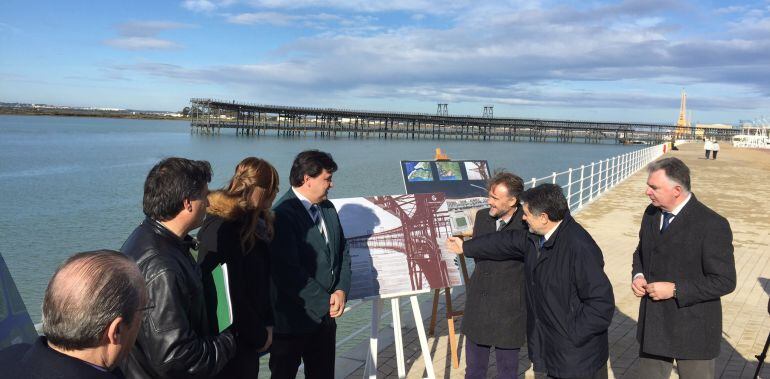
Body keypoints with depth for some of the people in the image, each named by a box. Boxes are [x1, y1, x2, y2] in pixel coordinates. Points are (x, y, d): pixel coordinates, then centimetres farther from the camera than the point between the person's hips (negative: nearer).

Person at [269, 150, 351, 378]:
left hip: (326, 314, 7)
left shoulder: (328, 208, 7)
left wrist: (341, 291, -6)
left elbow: (343, 252, 9)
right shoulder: (282, 215, -19)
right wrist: (326, 301, -16)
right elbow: (290, 271, -23)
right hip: (293, 318, -7)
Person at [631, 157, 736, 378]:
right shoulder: (652, 213, 1)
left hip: (692, 330, -6)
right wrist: (638, 275, -5)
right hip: (653, 325, 6)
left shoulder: (712, 225, -19)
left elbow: (724, 281, -18)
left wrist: (675, 289, -23)